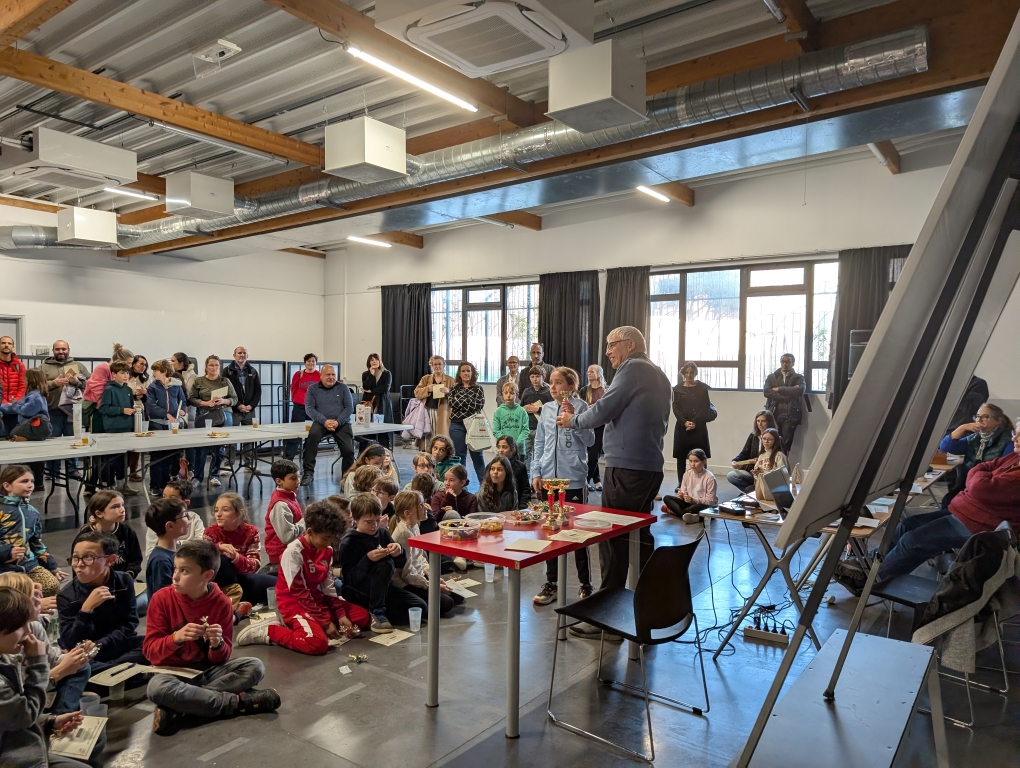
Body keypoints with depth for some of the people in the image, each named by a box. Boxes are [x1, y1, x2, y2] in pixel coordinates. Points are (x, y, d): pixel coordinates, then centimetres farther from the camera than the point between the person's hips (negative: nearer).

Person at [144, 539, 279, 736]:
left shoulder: (221, 602, -8)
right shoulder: (162, 598, -10)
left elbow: (222, 657, -3)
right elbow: (150, 650, -10)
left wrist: (217, 644, -26)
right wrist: (176, 637, -29)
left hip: (208, 669, 2)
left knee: (255, 667, -20)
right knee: (157, 687, -37)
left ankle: (179, 709, -25)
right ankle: (238, 702, -25)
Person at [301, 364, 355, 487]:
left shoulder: (343, 388, 10)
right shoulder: (313, 389, 9)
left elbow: (349, 407, 2)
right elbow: (309, 408, -1)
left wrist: (337, 422, -15)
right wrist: (324, 421, -18)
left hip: (341, 423, 1)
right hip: (321, 422, -1)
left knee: (348, 450, -17)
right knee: (312, 435, -33)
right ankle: (308, 472, -25)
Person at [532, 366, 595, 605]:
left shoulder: (580, 407, -5)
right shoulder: (546, 409, 8)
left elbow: (590, 440, -12)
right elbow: (539, 444, 11)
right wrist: (536, 473, 5)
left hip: (574, 479, -5)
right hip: (548, 478, 5)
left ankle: (585, 585, 19)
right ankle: (551, 583, 24)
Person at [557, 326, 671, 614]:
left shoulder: (633, 368, -9)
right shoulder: (659, 376, 18)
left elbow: (603, 410, -13)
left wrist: (573, 420, 4)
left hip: (626, 467, -9)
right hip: (651, 467, 9)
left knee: (613, 539, -5)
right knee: (639, 536, 16)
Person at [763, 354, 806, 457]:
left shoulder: (798, 378, 12)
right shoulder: (771, 377, 15)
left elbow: (800, 390, -9)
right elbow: (767, 392, -2)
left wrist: (779, 389, -5)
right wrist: (787, 396, -9)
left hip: (790, 415, -1)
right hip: (774, 414, 1)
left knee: (786, 444, -7)